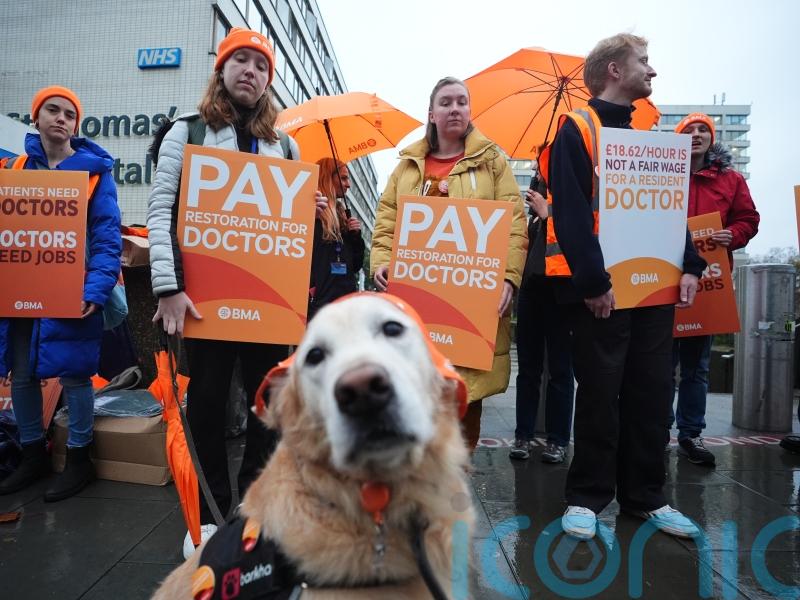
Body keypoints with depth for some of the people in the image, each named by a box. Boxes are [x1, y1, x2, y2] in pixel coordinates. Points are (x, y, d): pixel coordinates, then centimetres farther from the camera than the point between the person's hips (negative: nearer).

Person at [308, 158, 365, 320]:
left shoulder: (341, 215, 18)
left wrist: (356, 236, 5)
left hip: (345, 299, 7)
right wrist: (308, 293, -18)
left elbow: (356, 265, 19)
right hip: (318, 301, -7)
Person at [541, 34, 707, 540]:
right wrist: (592, 280, -20)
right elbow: (571, 211, -13)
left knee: (653, 394, 9)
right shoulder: (577, 129, -2)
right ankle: (587, 497, 15)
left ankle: (646, 496, 23)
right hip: (602, 289, -7)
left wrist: (690, 266, 4)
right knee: (600, 395, 0)